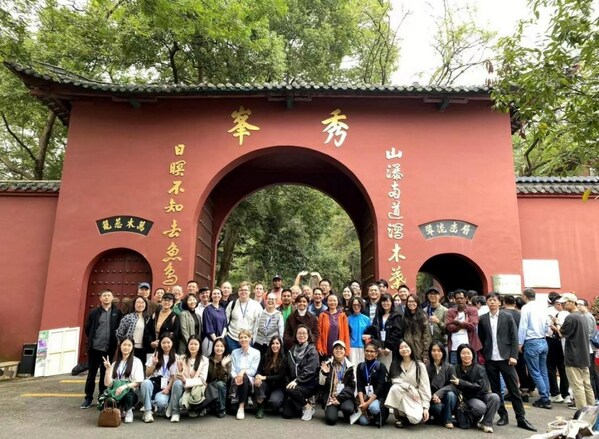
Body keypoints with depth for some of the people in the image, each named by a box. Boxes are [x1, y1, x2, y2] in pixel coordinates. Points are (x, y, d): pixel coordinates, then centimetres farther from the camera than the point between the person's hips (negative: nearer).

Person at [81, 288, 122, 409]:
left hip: (109, 349, -1)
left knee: (105, 374, 10)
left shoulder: (117, 312, -1)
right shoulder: (94, 312, 2)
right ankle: (88, 398, 20)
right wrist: (92, 340, 9)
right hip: (95, 347, 1)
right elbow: (87, 328, 9)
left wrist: (114, 341, 2)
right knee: (91, 373, 8)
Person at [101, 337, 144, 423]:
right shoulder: (115, 363, 17)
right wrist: (108, 369, -3)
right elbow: (107, 383, 8)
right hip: (115, 392, 3)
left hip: (130, 392, -3)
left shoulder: (136, 361, 5)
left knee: (128, 396, -38)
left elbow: (138, 382, -4)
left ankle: (128, 411, -2)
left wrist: (125, 386, -19)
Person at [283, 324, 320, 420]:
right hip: (293, 383, 4)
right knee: (287, 414, -10)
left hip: (309, 384, -4)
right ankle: (302, 406, 20)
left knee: (291, 390, -32)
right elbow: (288, 369, 10)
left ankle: (308, 407, -8)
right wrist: (288, 382, -3)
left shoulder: (312, 350, -4)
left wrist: (297, 381, -23)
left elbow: (309, 370, -15)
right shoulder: (292, 350, 12)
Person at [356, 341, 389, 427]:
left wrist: (368, 403, -20)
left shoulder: (381, 367, -4)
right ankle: (370, 415, 14)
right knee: (363, 421, -19)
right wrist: (362, 402, -16)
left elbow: (380, 387, -11)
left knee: (373, 407, -34)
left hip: (378, 396, -2)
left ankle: (382, 413, -1)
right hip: (364, 397, 2)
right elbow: (359, 386, -1)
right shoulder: (360, 366, 6)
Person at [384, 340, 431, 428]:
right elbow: (395, 380, -10)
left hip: (416, 398, -1)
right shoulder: (395, 364, 4)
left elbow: (425, 387, -6)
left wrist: (425, 407, -12)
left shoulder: (420, 365, -2)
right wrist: (410, 387, -22)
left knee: (415, 419, -30)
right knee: (395, 387, -32)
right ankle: (399, 416, -11)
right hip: (401, 397, 2)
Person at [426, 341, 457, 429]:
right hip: (432, 399, -1)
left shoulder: (449, 367, -4)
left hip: (445, 397, 1)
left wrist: (438, 393, -26)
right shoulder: (427, 368, -6)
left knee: (450, 394, -31)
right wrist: (432, 397, -26)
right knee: (438, 407, -33)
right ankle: (438, 418, 4)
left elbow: (452, 385, -13)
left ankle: (447, 420, -10)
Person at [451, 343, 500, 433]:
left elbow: (480, 386, -16)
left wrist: (461, 383, -23)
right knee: (480, 407, -34)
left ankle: (486, 423, -14)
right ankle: (472, 418, 1)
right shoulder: (456, 369, -5)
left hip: (482, 394, 2)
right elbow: (454, 386, 0)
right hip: (469, 397, -2)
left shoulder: (479, 368, -6)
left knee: (495, 397, -30)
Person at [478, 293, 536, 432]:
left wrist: (513, 356, -7)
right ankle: (503, 415, 20)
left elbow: (514, 337, -1)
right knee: (495, 389, 8)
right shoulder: (483, 319, 4)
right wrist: (484, 354, 3)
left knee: (514, 389, 1)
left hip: (505, 358, -2)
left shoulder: (507, 317, 0)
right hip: (490, 359, 2)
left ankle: (521, 418, 10)